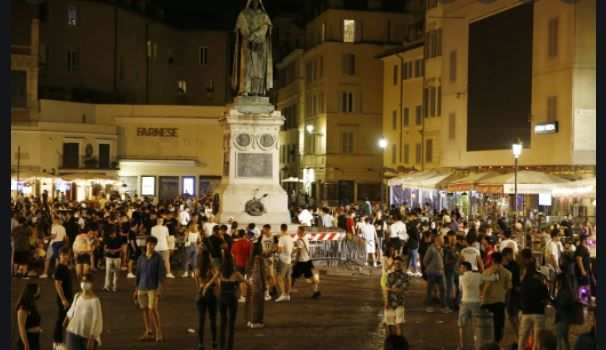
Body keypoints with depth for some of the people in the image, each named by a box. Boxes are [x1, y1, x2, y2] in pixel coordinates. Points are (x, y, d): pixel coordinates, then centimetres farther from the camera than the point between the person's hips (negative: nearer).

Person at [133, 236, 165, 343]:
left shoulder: (158, 258, -2)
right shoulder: (141, 258, 8)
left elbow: (161, 274, -5)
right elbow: (138, 274, 14)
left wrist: (159, 289, -13)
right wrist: (136, 289, 13)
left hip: (153, 287, -4)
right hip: (142, 287, 4)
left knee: (152, 309, -12)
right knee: (144, 309, 5)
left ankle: (158, 332, -4)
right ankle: (148, 332, 14)